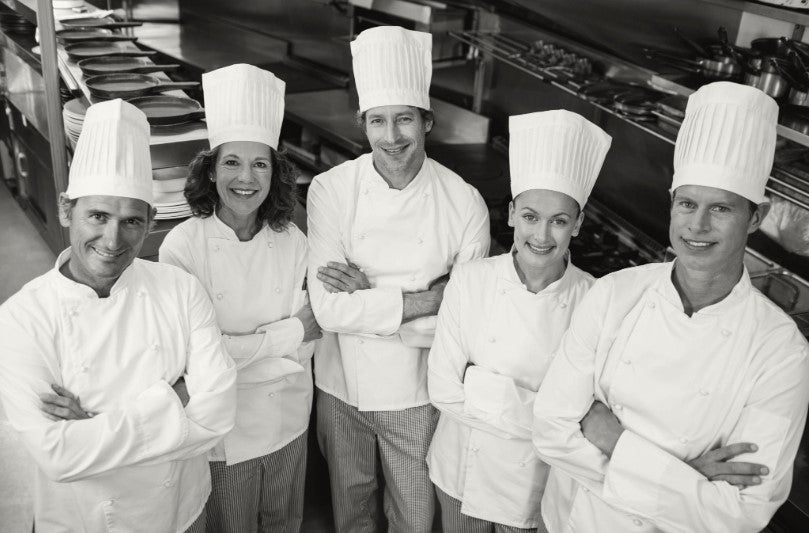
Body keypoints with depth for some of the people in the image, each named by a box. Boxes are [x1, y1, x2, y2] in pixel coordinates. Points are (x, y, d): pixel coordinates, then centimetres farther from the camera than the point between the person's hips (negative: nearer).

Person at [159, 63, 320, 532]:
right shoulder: (183, 245, -17)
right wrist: (289, 332, -17)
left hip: (287, 419, 3)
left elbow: (306, 345, -6)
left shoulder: (293, 242, -9)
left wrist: (238, 350, -19)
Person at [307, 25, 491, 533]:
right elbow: (329, 309, -19)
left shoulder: (464, 202, -14)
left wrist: (368, 298, -19)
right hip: (341, 387, 1)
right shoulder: (330, 191, -13)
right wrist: (422, 301, -24)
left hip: (417, 395, 0)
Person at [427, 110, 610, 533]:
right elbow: (444, 389, -13)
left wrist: (487, 394, -21)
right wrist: (540, 416, -18)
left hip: (540, 479, -1)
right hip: (463, 465, 1)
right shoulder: (469, 280, -14)